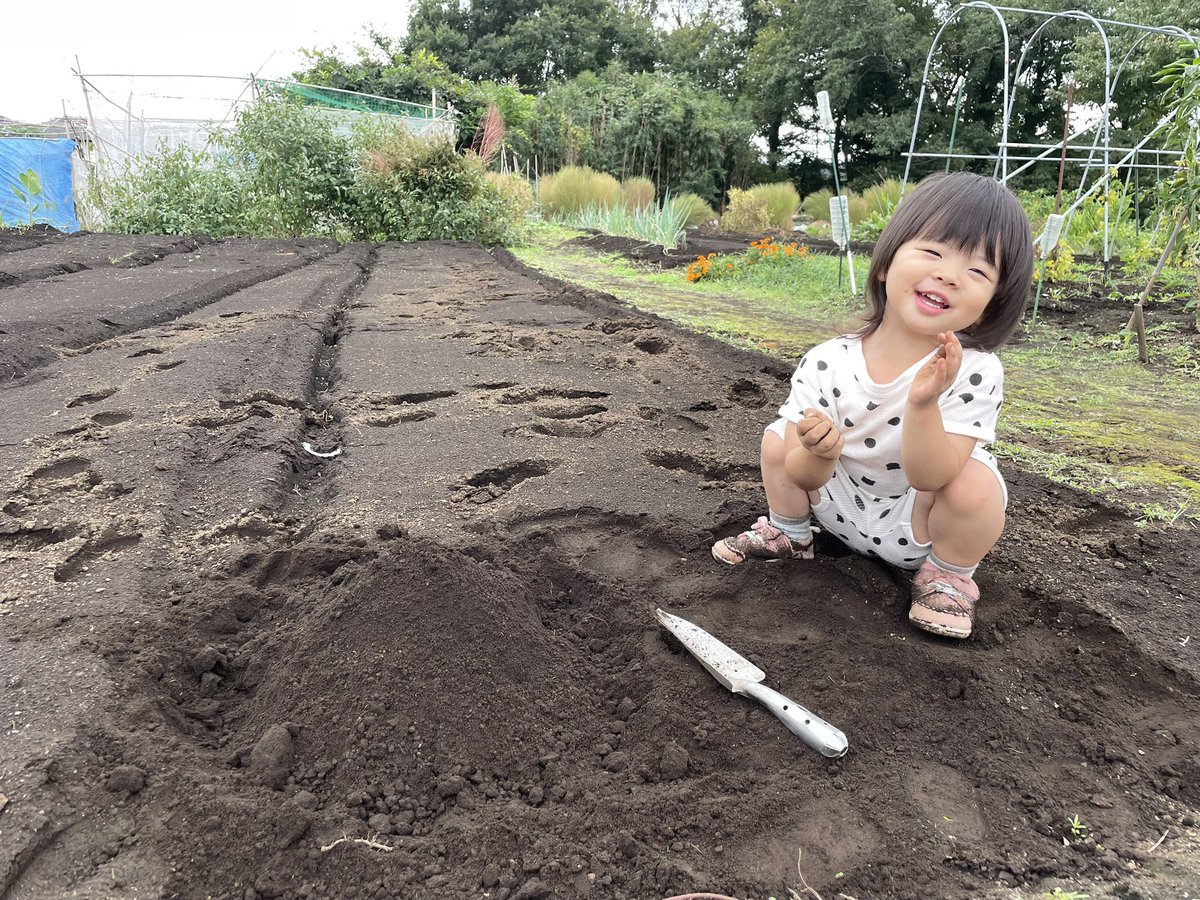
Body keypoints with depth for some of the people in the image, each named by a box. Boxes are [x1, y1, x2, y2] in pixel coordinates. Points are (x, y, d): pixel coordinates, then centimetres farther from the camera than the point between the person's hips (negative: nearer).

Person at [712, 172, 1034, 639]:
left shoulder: (975, 373, -26)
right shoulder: (825, 364, -20)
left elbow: (929, 477, -33)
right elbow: (804, 477, -16)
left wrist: (923, 403, -50)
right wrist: (818, 454, -41)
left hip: (918, 527, -2)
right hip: (841, 507, 3)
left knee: (975, 483, -30)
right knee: (778, 439, -11)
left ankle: (947, 575, 1)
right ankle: (789, 533, 17)